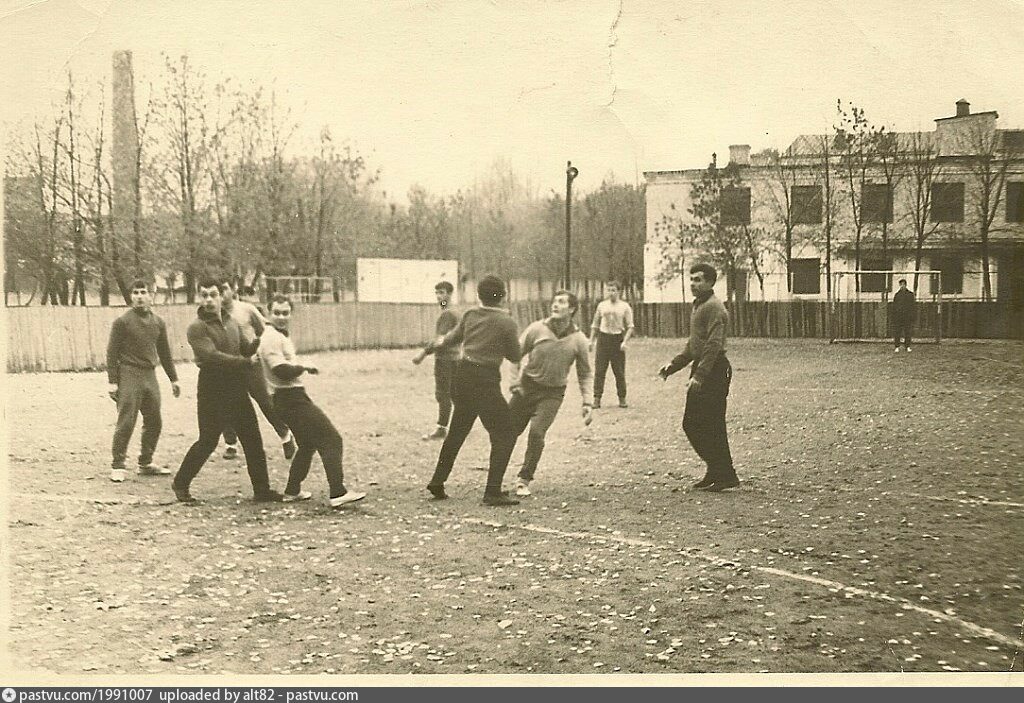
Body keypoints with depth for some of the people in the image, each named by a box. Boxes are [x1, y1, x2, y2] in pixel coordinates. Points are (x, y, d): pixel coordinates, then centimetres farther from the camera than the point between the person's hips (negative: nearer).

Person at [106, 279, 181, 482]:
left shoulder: (158, 323, 12)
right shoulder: (123, 321, -4)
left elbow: (164, 352, 20)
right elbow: (112, 352, -5)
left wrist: (173, 379, 19)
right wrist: (113, 381, -10)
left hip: (150, 375, 6)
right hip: (129, 375, -6)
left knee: (154, 422, 8)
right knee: (126, 423, -9)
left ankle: (146, 463, 20)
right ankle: (117, 466, -3)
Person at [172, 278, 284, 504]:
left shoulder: (231, 322, 12)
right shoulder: (197, 328, -11)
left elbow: (244, 349, 21)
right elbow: (212, 356, -23)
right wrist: (246, 361, -24)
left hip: (237, 390, 7)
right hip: (212, 392, -7)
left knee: (253, 440, 5)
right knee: (207, 442, -2)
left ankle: (262, 490, 12)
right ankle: (180, 483, 16)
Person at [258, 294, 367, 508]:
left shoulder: (280, 336, 16)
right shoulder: (271, 338, -16)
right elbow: (282, 370, -25)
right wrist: (304, 367, -10)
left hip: (293, 398, 11)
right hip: (291, 399, -11)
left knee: (308, 443, 23)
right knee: (331, 440, -12)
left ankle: (292, 491, 30)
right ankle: (337, 494, -18)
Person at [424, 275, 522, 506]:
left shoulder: (471, 315, 7)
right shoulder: (506, 322, -9)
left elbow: (453, 338, 24)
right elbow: (515, 356, 0)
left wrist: (438, 344, 45)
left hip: (462, 375, 6)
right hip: (485, 382, -6)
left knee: (456, 432, 21)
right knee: (503, 436, 1)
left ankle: (437, 483, 27)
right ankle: (492, 492, -6)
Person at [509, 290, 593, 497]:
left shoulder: (578, 339, -5)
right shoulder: (537, 329, -8)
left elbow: (585, 374, 6)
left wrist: (588, 403, -1)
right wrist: (516, 381, -10)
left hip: (552, 394, -1)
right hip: (526, 388, 1)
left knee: (536, 433, -17)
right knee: (507, 432, 2)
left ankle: (524, 480, 0)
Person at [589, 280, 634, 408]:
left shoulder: (625, 306, 3)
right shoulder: (602, 305, 9)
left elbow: (630, 326, 2)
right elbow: (595, 324, 16)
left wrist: (625, 341, -11)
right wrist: (592, 341, 10)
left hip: (617, 339, -1)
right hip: (603, 337, 1)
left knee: (619, 371, 1)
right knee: (599, 370, -3)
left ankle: (622, 399, 10)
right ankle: (597, 398, 0)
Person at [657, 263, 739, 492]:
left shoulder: (714, 308, -14)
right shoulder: (698, 306, 18)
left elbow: (714, 345, -22)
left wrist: (699, 376, -28)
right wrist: (673, 365, 18)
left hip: (714, 371, -10)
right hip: (701, 369, 10)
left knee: (712, 426, -6)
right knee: (690, 423, 12)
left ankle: (725, 476, 2)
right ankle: (715, 471, 21)